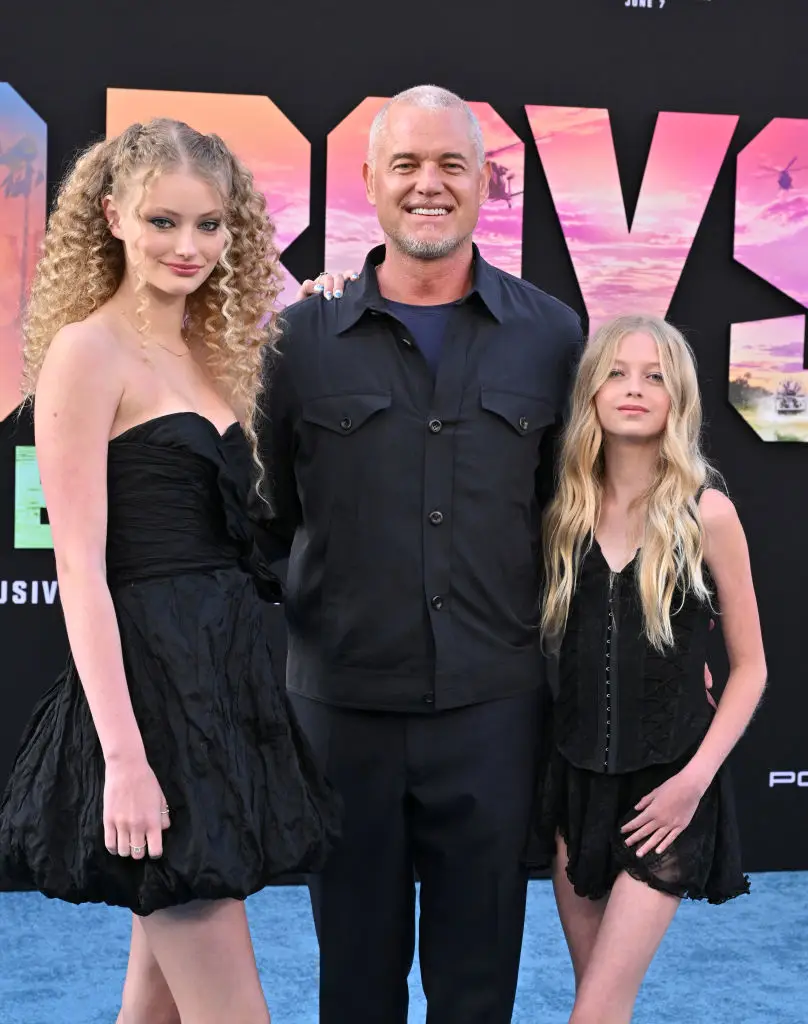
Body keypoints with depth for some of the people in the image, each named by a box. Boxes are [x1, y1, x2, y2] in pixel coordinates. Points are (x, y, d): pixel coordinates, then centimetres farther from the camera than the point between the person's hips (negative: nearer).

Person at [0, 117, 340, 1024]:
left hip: (225, 677, 8)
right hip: (150, 683, -8)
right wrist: (125, 758, -20)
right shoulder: (88, 350, -9)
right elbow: (80, 565, -15)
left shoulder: (209, 353, 15)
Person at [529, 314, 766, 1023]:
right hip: (575, 776, 4)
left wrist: (694, 779, -12)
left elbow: (749, 666, -4)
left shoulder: (705, 512, -9)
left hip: (665, 785, -4)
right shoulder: (567, 511, 2)